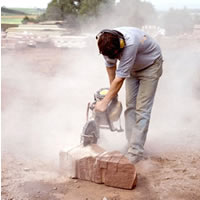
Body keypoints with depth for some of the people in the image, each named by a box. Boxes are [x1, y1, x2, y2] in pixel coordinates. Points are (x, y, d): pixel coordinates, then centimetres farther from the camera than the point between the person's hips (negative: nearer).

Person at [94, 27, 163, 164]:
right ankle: (132, 144, 6)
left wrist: (105, 102, -29)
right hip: (133, 68, 7)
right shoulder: (106, 43, -21)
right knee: (130, 106, 1)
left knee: (142, 109, -12)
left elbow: (120, 78, -36)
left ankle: (136, 152, -12)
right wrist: (113, 90, 3)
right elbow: (110, 64, -1)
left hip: (150, 66, -7)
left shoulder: (130, 43, -41)